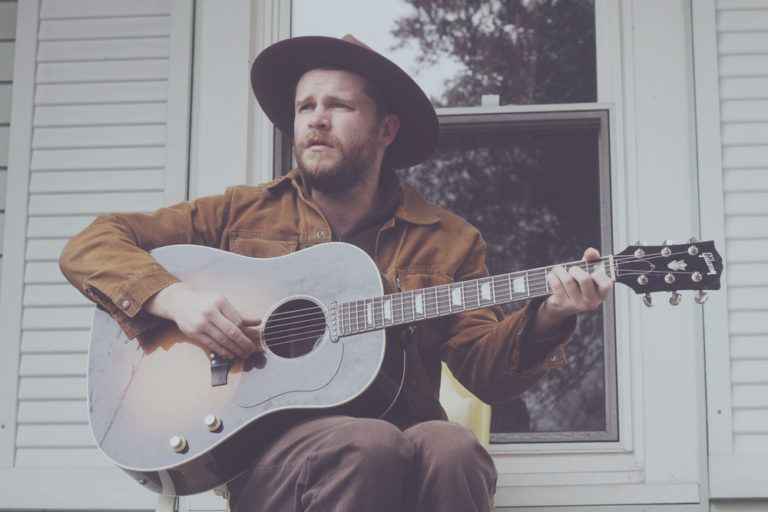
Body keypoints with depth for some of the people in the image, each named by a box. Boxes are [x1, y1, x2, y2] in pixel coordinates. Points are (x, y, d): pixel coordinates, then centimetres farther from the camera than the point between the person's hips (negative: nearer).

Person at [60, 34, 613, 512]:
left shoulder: (449, 241, 16)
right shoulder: (241, 213, 13)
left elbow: (485, 370, 7)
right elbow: (90, 245, 11)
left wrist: (544, 322, -13)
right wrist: (172, 296, -8)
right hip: (262, 450, -1)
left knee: (451, 449, -34)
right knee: (366, 444, -35)